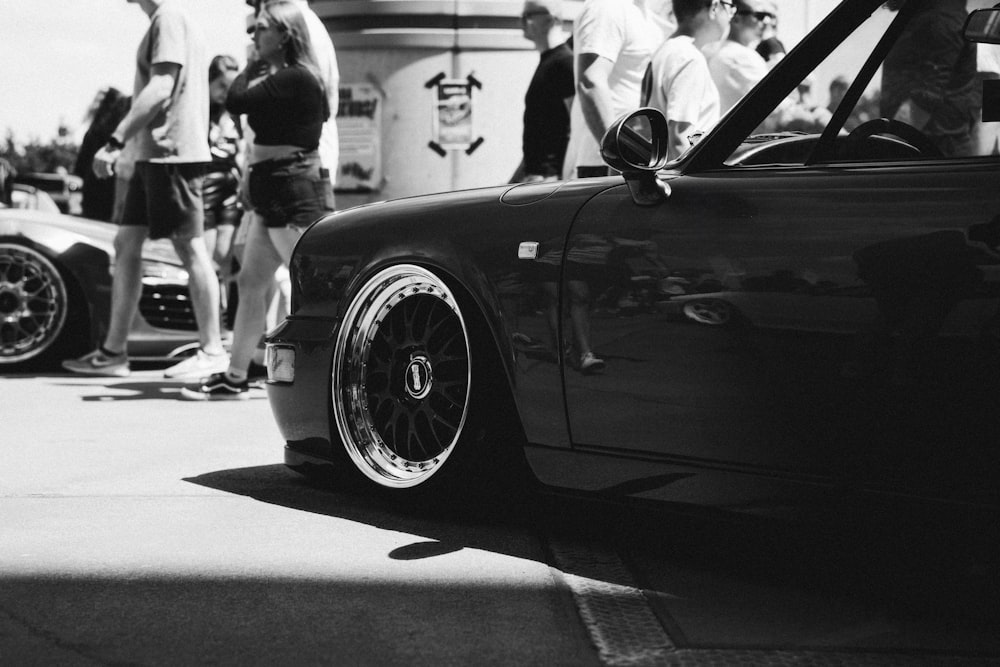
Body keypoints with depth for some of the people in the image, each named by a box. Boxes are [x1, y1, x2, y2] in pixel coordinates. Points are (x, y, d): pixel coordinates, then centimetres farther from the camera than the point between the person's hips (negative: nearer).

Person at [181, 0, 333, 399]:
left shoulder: (293, 79, -17)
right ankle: (235, 378, 18)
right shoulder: (288, 78, 14)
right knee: (250, 284, 12)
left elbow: (236, 102, -20)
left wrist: (253, 68, -4)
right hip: (274, 195, 11)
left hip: (293, 196, -11)